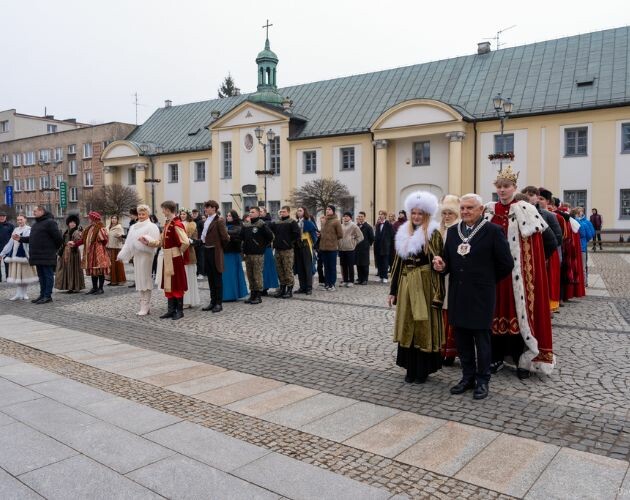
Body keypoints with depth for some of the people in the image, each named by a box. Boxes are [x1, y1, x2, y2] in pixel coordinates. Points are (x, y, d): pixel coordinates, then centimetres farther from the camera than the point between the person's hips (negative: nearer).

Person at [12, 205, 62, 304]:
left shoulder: (50, 222, -11)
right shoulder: (36, 224, 19)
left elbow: (58, 238, -15)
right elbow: (32, 238, 23)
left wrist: (54, 249, -5)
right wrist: (20, 239, 11)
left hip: (47, 256, -9)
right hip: (38, 255, 9)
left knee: (48, 275, -3)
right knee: (41, 276, 13)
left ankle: (48, 296, 0)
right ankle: (42, 295, 20)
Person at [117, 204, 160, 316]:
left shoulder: (151, 226, -3)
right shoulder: (134, 227, 18)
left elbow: (155, 242, -14)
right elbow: (129, 242, 19)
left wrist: (145, 239, -31)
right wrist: (122, 255, 16)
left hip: (146, 255, -7)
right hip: (136, 255, 7)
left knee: (145, 279, -6)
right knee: (139, 279, 8)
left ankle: (145, 306, -2)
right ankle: (145, 306, 14)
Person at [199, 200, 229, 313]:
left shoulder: (219, 221, -12)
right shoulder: (206, 220, 12)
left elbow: (225, 238, -15)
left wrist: (219, 246, 0)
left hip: (215, 253, -8)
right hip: (207, 251, 8)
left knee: (217, 279, 1)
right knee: (210, 279, 13)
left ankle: (219, 303, 8)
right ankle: (213, 302, 21)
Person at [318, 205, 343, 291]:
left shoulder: (336, 221, -7)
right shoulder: (323, 221, 12)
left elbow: (340, 235, -7)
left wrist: (333, 239, 0)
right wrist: (320, 234, 3)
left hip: (332, 247, -6)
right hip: (323, 247, 6)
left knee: (332, 267, 1)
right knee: (326, 267, 11)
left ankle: (332, 284, 7)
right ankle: (327, 283, 18)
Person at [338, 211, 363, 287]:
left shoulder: (353, 226, -4)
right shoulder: (341, 226, 7)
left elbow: (360, 236, -2)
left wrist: (354, 243, -3)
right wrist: (339, 243, 7)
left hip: (350, 249, -4)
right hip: (341, 249, 4)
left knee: (350, 265, 1)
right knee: (343, 266, 9)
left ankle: (351, 281, 8)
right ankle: (345, 280, 17)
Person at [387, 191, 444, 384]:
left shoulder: (433, 234, -6)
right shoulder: (403, 233, 10)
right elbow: (398, 262, 11)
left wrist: (437, 293, -16)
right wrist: (393, 290, 9)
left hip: (425, 285, -5)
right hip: (406, 285, 5)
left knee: (423, 325, 2)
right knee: (407, 325, 9)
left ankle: (423, 369, 14)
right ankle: (411, 368, 21)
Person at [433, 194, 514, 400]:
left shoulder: (493, 231, -8)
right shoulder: (452, 231, 8)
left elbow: (506, 263, -4)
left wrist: (488, 280, 4)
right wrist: (442, 265, -8)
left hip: (481, 296, -5)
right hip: (458, 294, 5)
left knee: (481, 339, 5)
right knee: (462, 339, 13)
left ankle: (482, 380, 20)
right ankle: (468, 377, 27)